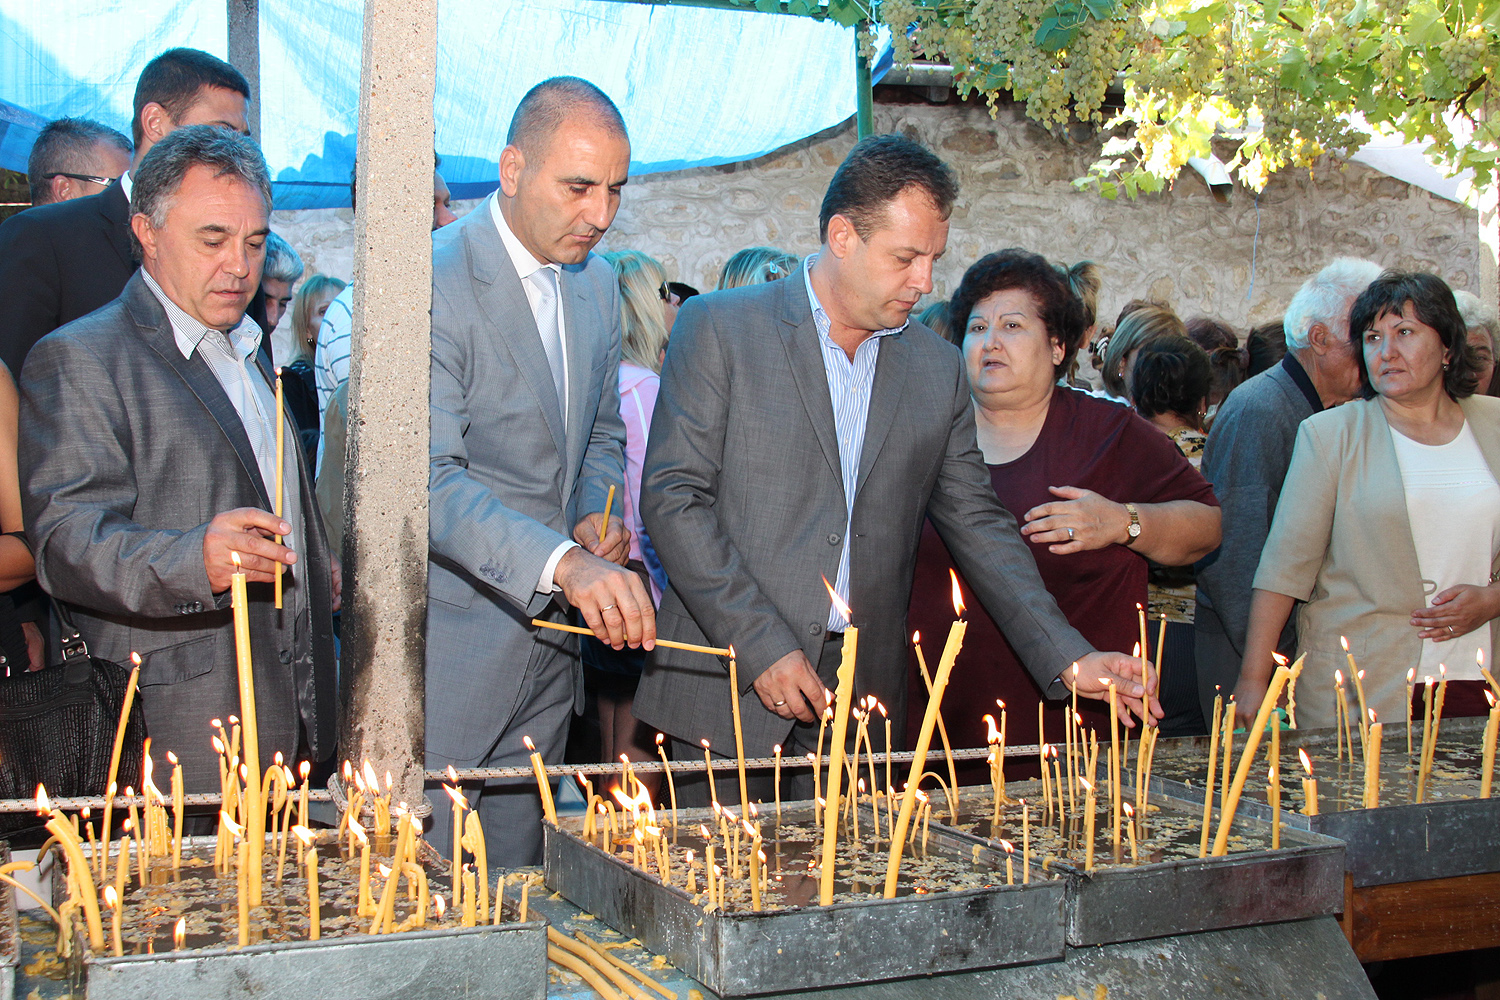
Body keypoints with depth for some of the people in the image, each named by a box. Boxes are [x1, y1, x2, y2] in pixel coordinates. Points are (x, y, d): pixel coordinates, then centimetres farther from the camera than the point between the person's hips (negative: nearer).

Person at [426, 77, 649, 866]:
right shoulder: (436, 284, -16)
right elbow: (430, 480, -25)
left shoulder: (598, 283, 10)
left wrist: (598, 517, 2)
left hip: (550, 637, 7)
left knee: (517, 884, 16)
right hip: (451, 638, -7)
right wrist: (564, 564, -38)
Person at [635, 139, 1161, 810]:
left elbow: (976, 524, 14)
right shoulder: (719, 328, -2)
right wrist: (763, 647, -14)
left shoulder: (937, 369, 11)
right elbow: (673, 496, -7)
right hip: (731, 693, -3)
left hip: (862, 702, 3)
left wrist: (1070, 659, 4)